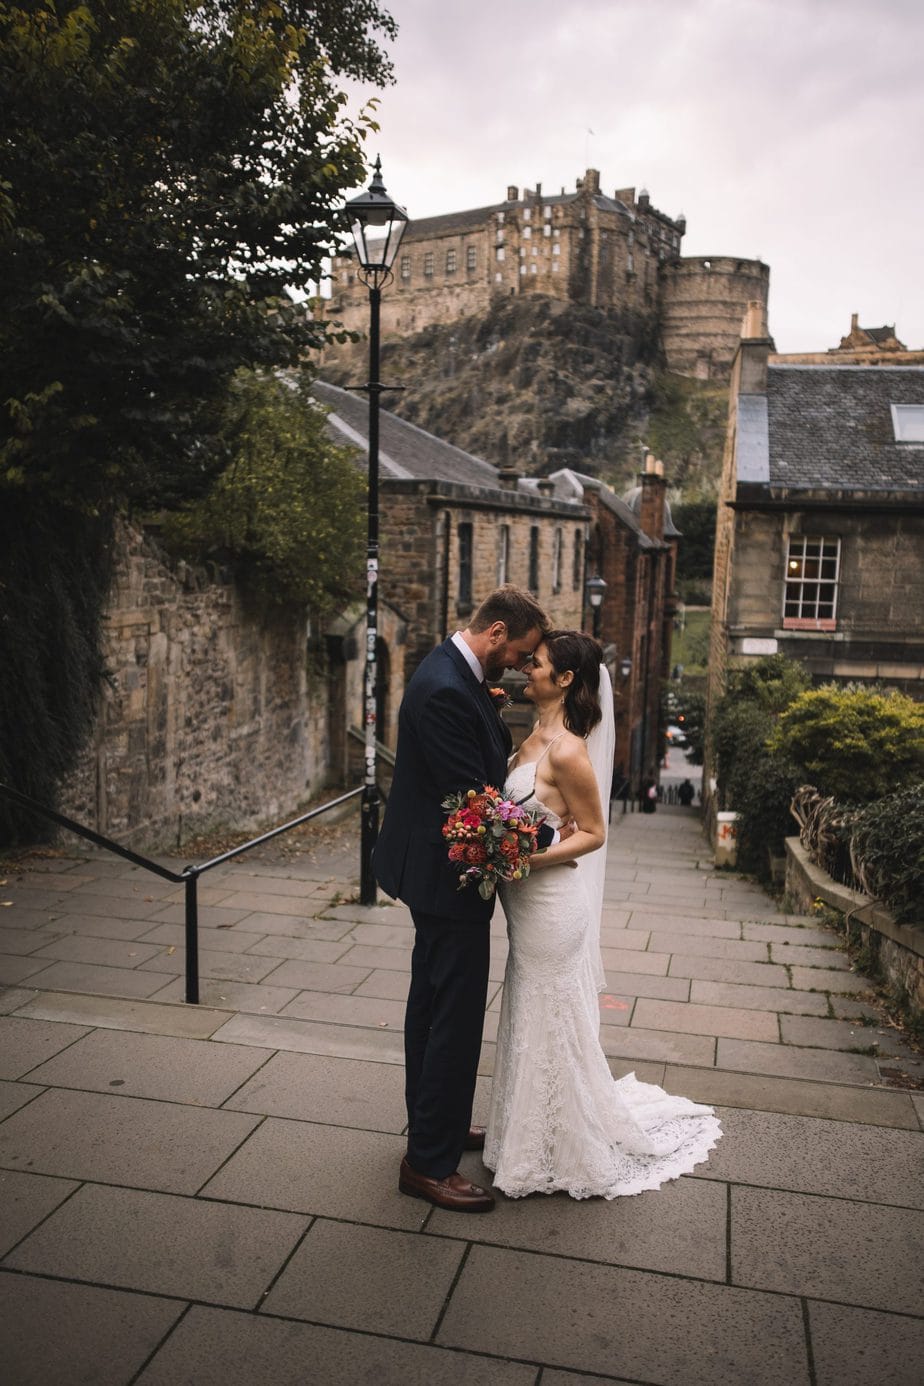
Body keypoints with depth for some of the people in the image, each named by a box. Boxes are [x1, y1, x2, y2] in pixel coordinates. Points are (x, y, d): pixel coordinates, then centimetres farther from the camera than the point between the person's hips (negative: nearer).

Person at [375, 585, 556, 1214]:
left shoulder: (457, 674, 6)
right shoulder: (444, 691, -26)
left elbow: (487, 761, 14)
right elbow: (472, 799, -25)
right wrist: (547, 837, -14)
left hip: (435, 871, 11)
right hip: (447, 875, -11)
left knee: (433, 1003, 22)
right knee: (457, 1015, 0)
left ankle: (433, 1121, 39)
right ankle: (429, 1162, 14)